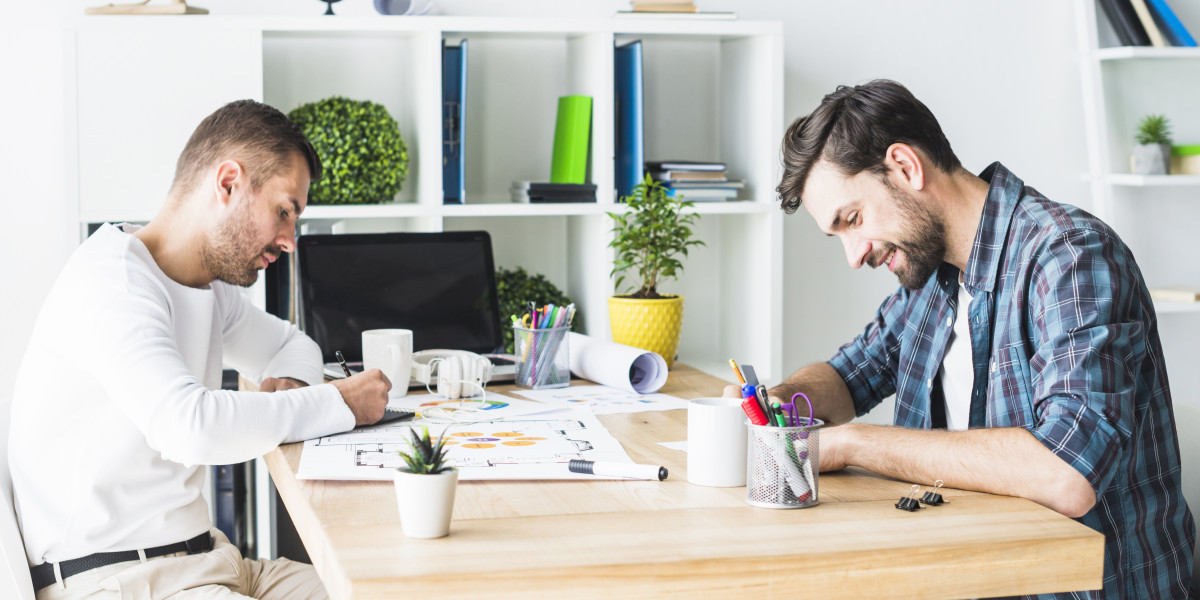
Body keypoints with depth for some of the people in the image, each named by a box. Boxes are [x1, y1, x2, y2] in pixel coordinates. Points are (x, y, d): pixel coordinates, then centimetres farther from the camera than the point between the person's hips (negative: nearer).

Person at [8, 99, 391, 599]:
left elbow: (290, 343, 32)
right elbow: (190, 426, -30)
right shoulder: (111, 281, -15)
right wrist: (337, 403, -18)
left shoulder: (211, 288, 13)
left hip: (196, 559, 9)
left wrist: (288, 386, 7)